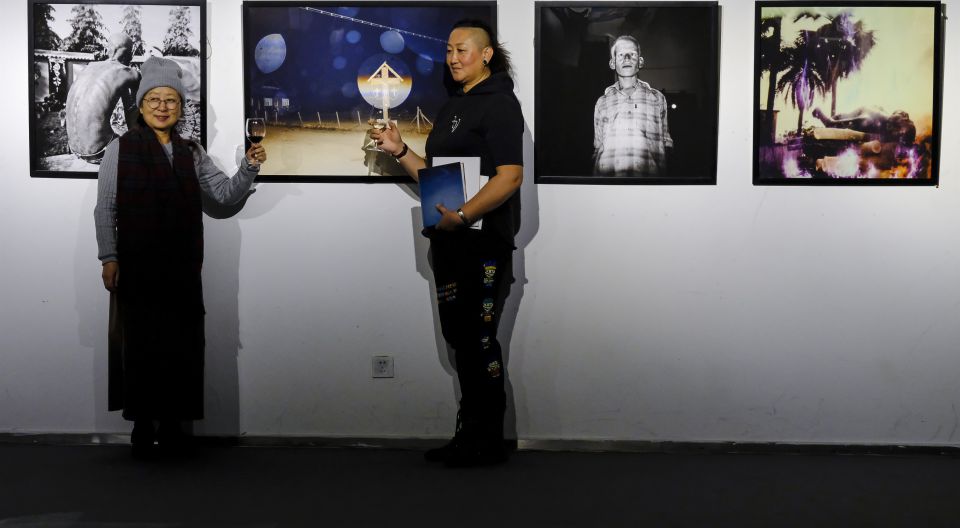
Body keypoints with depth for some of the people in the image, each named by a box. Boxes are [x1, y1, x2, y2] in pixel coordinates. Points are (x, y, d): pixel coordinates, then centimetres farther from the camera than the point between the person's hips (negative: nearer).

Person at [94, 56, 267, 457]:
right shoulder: (121, 149, 0)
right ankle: (142, 424, 10)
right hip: (136, 266, -3)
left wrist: (249, 167, -8)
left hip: (181, 267, 4)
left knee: (180, 344, 5)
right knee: (141, 343, 1)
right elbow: (105, 208, -2)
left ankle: (171, 421, 15)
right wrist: (109, 258, -9)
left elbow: (226, 194, 9)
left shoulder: (191, 153, 11)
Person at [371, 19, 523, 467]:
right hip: (449, 240, 9)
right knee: (460, 337, 12)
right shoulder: (452, 106, 19)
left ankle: (487, 443, 6)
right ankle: (468, 435, 21)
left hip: (483, 241, -9)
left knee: (479, 340, -4)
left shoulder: (499, 104, -7)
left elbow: (509, 177, -18)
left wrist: (462, 216, -27)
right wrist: (399, 151, 6)